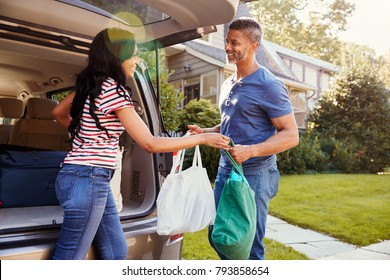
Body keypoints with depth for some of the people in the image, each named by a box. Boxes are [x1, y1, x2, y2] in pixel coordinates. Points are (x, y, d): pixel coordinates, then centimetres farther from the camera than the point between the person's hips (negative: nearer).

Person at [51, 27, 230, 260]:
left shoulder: (91, 85, 10)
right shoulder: (113, 89, -17)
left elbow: (58, 113, 23)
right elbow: (150, 143, -17)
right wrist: (203, 138, -12)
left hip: (96, 181, 9)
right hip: (87, 181, -9)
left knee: (117, 251, 14)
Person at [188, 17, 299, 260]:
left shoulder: (269, 85, -12)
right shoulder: (229, 84, 13)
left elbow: (291, 135, -15)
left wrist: (250, 151, -29)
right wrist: (205, 133, 7)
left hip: (254, 176, -8)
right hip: (225, 171, 8)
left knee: (249, 247, 2)